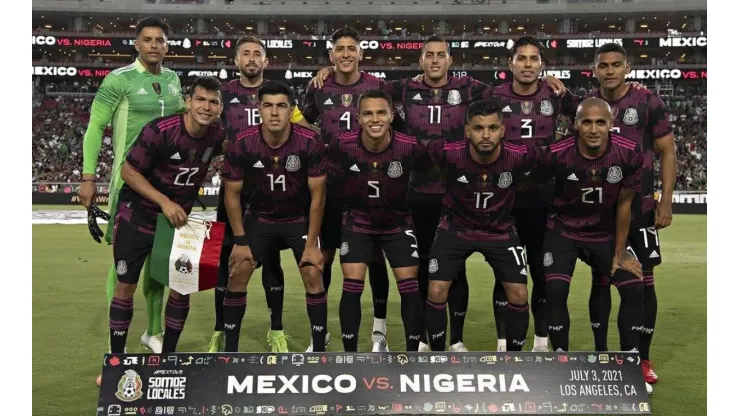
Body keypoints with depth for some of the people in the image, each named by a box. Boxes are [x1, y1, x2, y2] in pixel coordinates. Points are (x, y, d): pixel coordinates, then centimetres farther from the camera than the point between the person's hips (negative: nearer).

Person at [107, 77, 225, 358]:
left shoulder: (217, 136, -8)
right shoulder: (160, 130, -23)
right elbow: (128, 171, -17)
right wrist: (165, 202, -25)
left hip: (178, 218, 5)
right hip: (137, 215, -4)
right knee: (125, 286, -1)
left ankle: (168, 355, 18)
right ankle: (116, 357, 15)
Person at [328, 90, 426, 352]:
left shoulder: (409, 147, -24)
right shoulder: (343, 145, -21)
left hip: (398, 223, 0)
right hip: (358, 222, 0)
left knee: (409, 288, -2)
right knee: (352, 287, -5)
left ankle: (413, 355, 15)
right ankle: (350, 355, 11)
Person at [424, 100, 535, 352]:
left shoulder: (519, 156, -26)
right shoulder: (450, 153, -27)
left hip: (500, 231, 1)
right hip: (456, 227, 0)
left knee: (519, 296, -4)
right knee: (436, 293, -6)